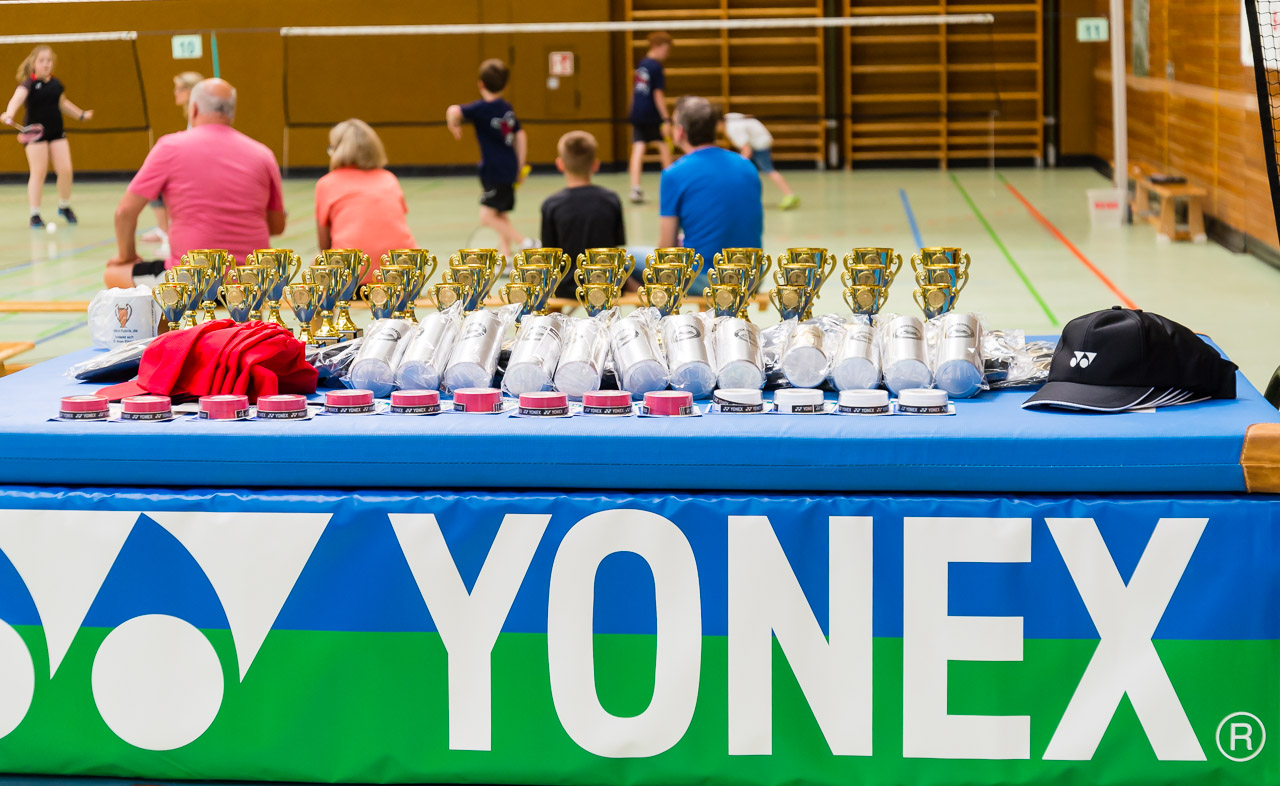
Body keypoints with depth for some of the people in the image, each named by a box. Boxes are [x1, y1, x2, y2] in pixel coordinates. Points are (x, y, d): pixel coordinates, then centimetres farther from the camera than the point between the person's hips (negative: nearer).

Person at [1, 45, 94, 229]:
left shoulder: (55, 83, 6)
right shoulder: (29, 83, -13)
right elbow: (17, 98, -33)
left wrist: (81, 114, 33)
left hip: (56, 132, 5)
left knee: (65, 170, -1)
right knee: (38, 173, -8)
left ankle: (64, 206, 22)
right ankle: (35, 215, 1)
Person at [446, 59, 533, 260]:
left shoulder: (482, 108, -14)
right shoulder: (507, 108, 9)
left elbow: (454, 111, -31)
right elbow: (520, 136, 15)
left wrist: (453, 125, -9)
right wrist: (520, 167, 22)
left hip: (495, 170, -8)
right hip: (509, 168, 8)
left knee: (488, 216, -8)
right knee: (499, 216, 16)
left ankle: (525, 243, -11)